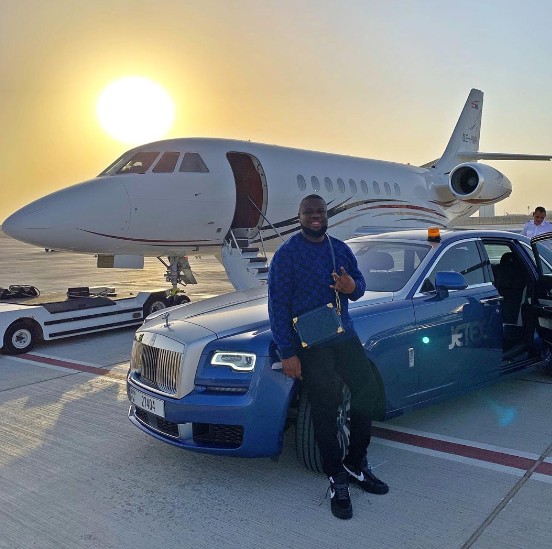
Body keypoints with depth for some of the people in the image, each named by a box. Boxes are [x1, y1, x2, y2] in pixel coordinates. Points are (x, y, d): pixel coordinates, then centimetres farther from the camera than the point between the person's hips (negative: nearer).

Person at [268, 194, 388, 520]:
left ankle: (355, 465, 24)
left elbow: (360, 284, 13)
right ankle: (338, 480, 17)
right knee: (326, 412, 0)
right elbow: (278, 305, -10)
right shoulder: (287, 254, -7)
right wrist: (287, 353, -15)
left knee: (371, 392, 5)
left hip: (345, 337, 6)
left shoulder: (341, 249, 10)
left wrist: (352, 287, -14)